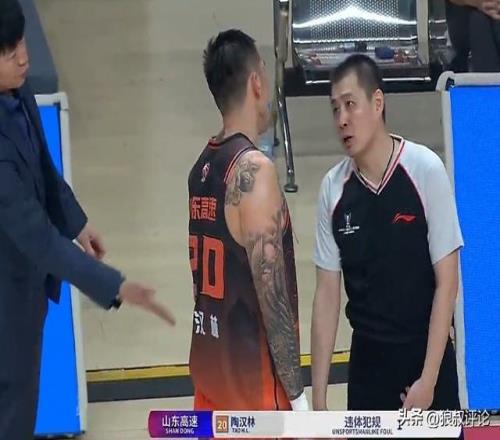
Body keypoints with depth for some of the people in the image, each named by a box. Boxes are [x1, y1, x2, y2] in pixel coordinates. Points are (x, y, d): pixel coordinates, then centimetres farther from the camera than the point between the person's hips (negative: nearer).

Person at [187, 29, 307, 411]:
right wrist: (297, 394, -18)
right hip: (253, 371, -8)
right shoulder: (253, 169, -17)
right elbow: (271, 292, -20)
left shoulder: (203, 165, 9)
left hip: (211, 363, 8)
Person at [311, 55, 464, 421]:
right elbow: (327, 294, 2)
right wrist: (318, 398, -1)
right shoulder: (332, 188, -3)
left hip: (428, 362, -3)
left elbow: (446, 282, -9)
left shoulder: (425, 170, -12)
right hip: (368, 365, 3)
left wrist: (428, 379, -13)